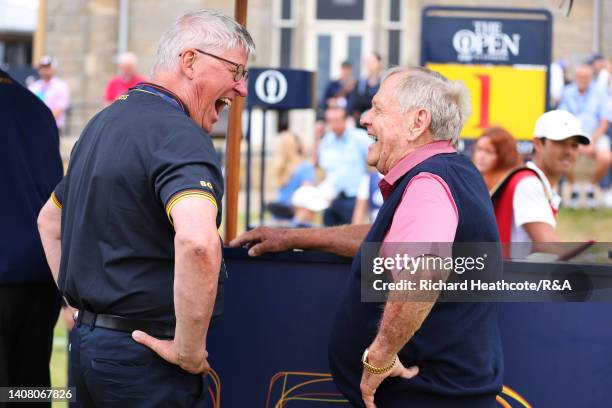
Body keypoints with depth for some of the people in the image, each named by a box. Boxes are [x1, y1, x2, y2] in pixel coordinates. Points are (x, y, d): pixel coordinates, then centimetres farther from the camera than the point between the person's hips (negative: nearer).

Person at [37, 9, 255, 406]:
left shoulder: (105, 121, 12)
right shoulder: (179, 135, -18)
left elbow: (50, 220, 26)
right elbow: (198, 241, -36)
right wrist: (189, 350, -25)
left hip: (87, 341, 9)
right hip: (144, 356, -9)